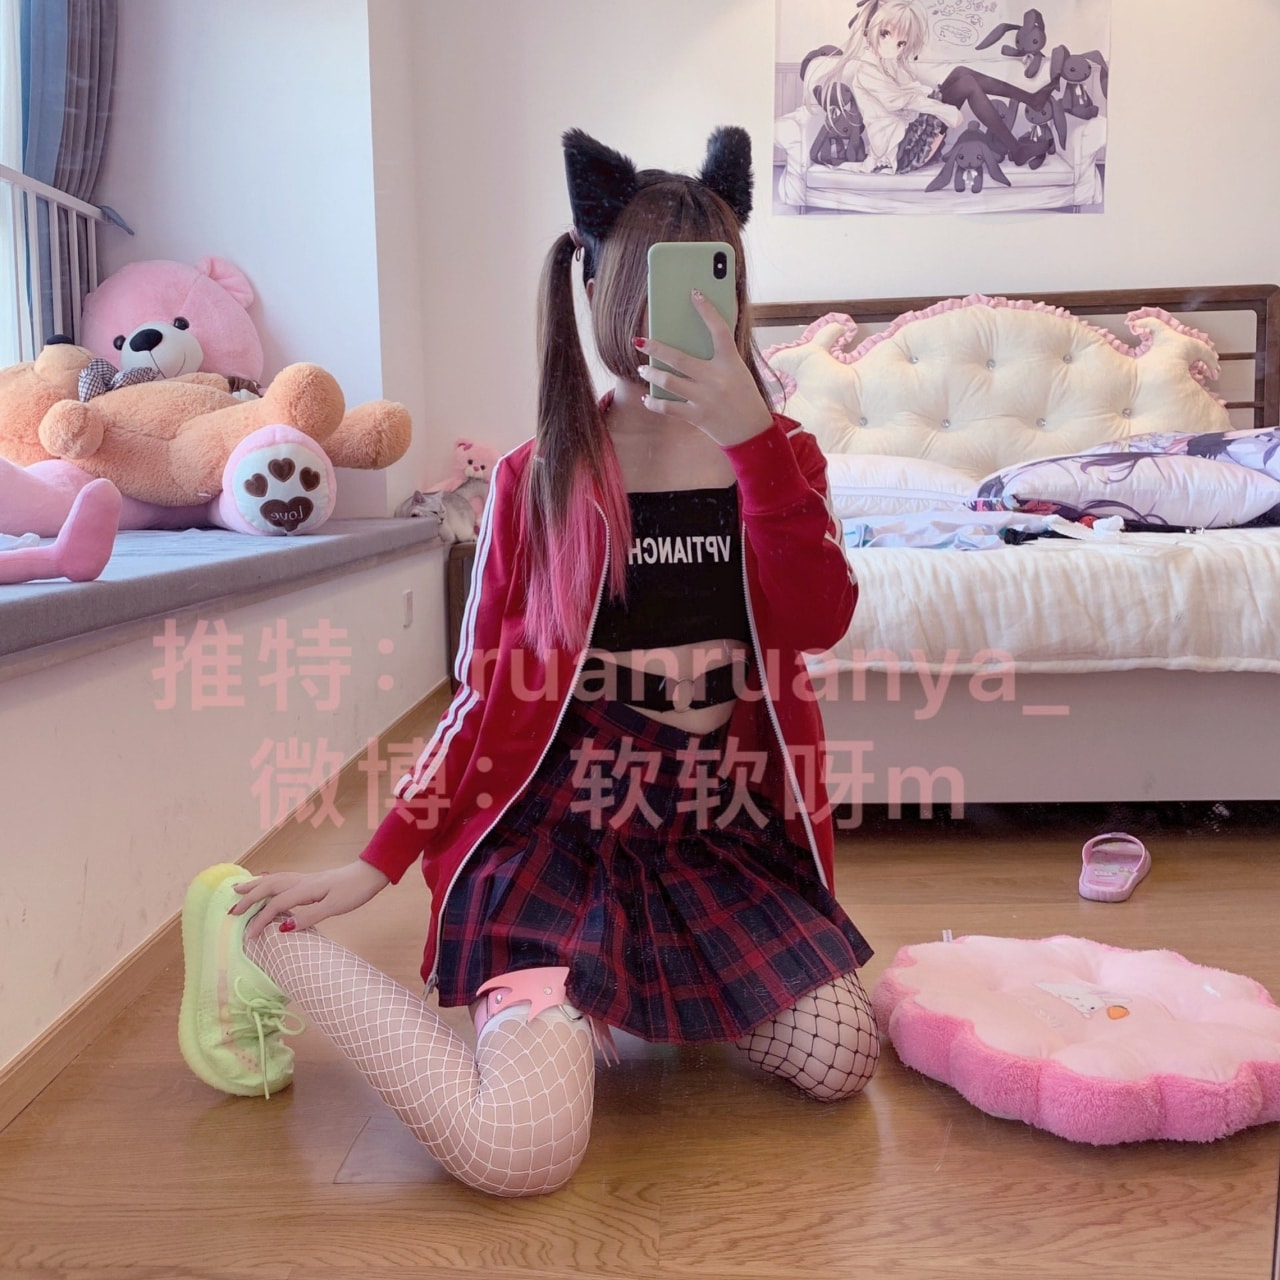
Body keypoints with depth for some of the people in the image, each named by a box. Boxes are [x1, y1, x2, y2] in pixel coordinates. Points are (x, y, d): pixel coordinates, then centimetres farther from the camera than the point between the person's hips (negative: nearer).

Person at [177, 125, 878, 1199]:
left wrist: (749, 436, -28)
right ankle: (263, 941, 4)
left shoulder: (779, 457, 4)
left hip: (731, 844, 4)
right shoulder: (537, 479, -3)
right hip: (562, 837, -4)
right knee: (519, 1150, -19)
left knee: (840, 1064, -4)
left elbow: (822, 621, -15)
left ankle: (664, 988, 25)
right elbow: (486, 695, 0)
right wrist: (374, 868, -3)